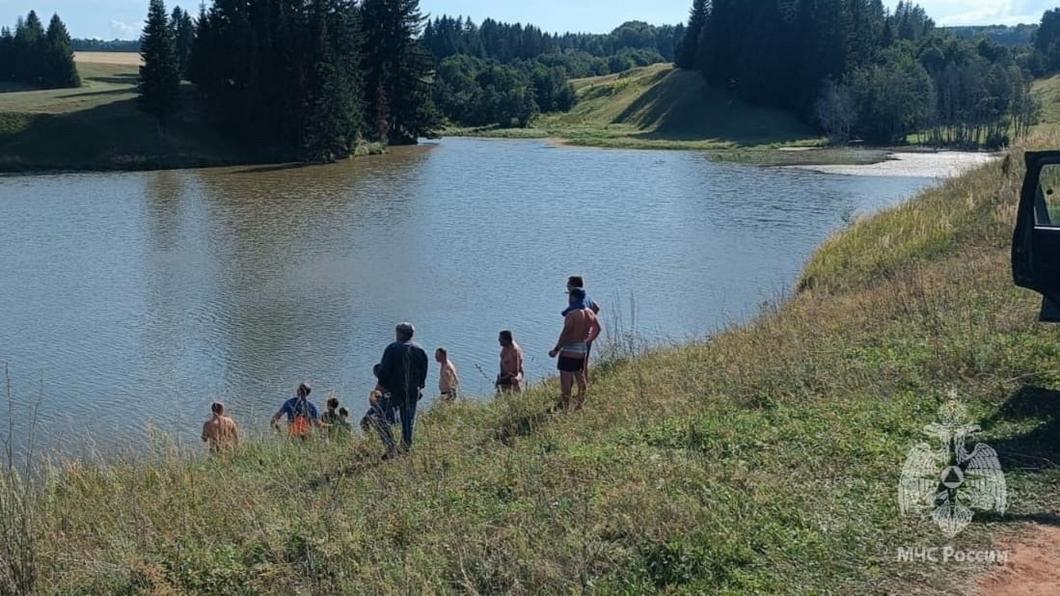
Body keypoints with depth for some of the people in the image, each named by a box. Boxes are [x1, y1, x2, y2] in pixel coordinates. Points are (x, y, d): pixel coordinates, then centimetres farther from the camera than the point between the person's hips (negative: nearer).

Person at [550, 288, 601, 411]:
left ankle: (565, 407, -2)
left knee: (566, 380, -3)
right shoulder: (590, 313, 4)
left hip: (569, 351, -8)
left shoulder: (572, 314, -21)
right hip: (583, 350, 8)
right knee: (580, 378, 18)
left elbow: (565, 334, -23)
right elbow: (597, 328, 17)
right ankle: (580, 404, 26)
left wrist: (556, 350, -16)